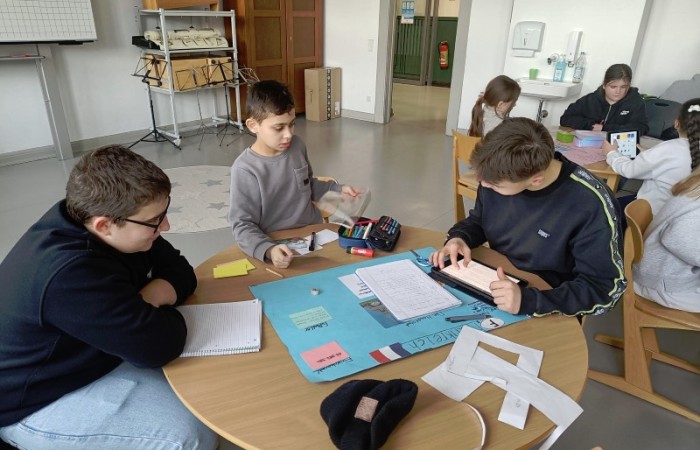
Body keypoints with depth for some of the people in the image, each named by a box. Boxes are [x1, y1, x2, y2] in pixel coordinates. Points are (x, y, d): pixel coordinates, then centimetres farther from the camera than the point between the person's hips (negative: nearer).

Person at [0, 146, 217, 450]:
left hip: (83, 354, 8)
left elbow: (179, 271, -4)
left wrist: (155, 293, -24)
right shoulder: (71, 276, -37)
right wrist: (161, 308, -12)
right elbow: (158, 345, -32)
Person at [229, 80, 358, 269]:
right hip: (280, 247, -4)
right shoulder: (245, 169, -16)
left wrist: (338, 189, 7)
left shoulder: (297, 145, 2)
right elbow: (243, 225, -15)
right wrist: (269, 250, -32)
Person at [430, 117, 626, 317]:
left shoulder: (591, 205, -24)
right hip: (496, 285, 5)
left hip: (546, 313, -4)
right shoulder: (501, 175, -10)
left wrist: (527, 300, -34)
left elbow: (604, 289, -20)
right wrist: (458, 238, -13)